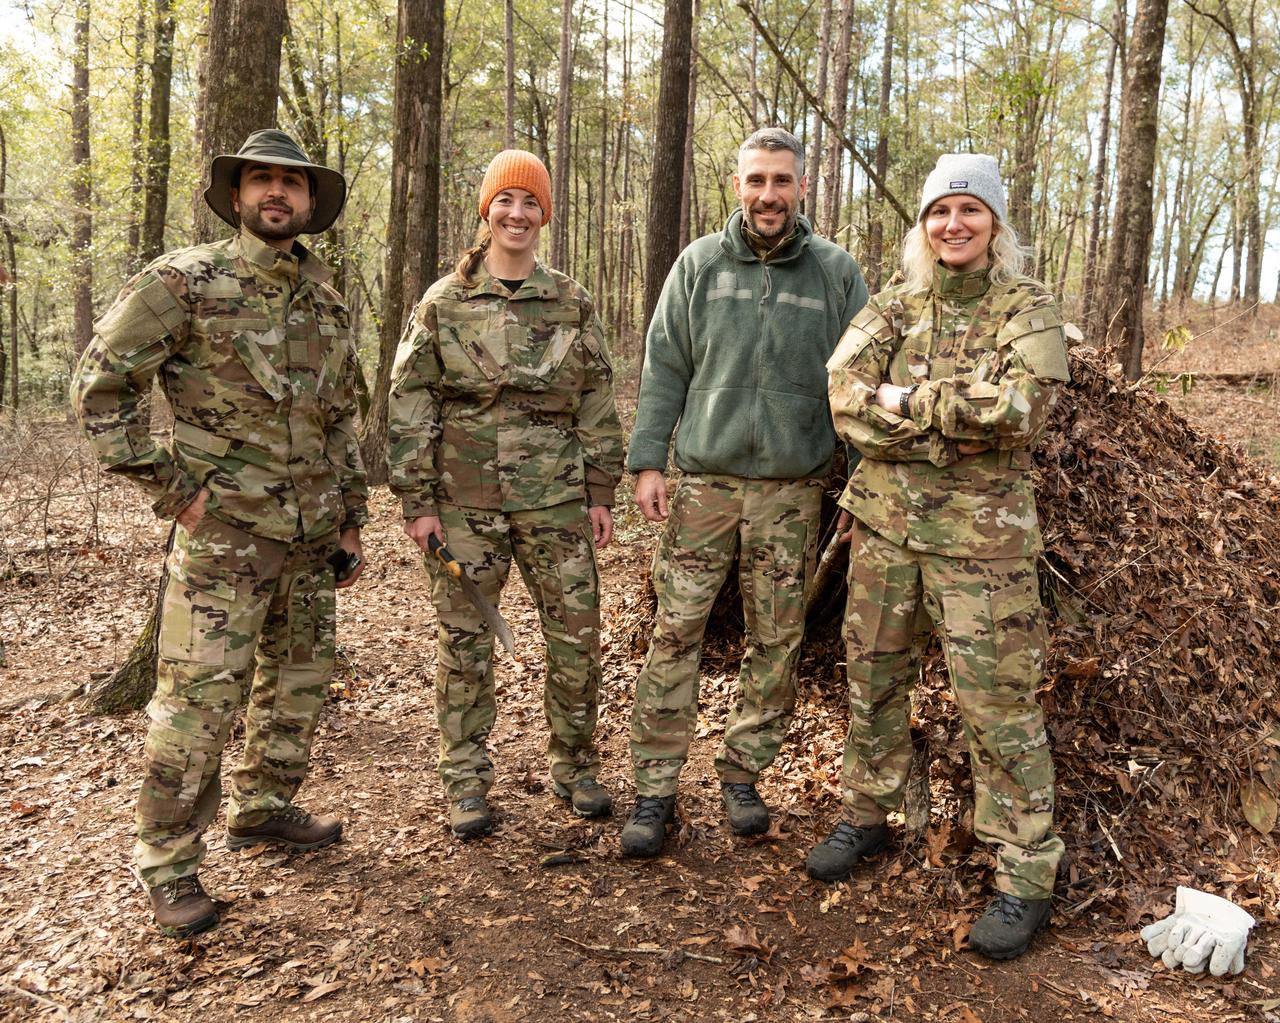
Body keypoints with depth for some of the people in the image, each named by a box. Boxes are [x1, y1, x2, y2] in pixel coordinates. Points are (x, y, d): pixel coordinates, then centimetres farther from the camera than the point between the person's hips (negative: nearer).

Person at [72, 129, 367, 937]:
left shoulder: (329, 301, 11)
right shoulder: (185, 281, -7)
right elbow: (101, 384, -8)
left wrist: (352, 519, 14)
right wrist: (170, 485, -11)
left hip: (313, 536, 6)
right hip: (225, 531, -6)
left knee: (300, 682, 15)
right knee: (199, 698, -4)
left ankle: (265, 808, 36)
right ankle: (169, 863, 12)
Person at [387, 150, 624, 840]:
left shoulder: (572, 304, 7)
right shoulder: (443, 303, 2)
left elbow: (597, 403, 9)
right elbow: (409, 407, 1)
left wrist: (600, 493, 5)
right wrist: (417, 500, -5)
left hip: (555, 499, 2)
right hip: (464, 501, -1)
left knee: (577, 635, 5)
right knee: (464, 642, 6)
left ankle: (573, 764, 25)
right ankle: (466, 782, 21)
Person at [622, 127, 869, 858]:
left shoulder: (837, 272, 5)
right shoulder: (699, 265, 5)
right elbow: (665, 370, 5)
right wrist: (648, 461, -3)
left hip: (793, 487, 1)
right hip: (704, 478, 0)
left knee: (777, 640, 7)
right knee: (677, 631, -2)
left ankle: (743, 775, 23)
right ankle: (656, 787, 8)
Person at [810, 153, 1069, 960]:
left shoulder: (1027, 309, -2)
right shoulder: (891, 310, 7)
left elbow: (1023, 407, -19)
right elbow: (846, 398, -8)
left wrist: (907, 400, -14)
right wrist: (958, 429, -16)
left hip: (981, 535, -4)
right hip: (885, 522, 4)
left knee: (999, 704, 0)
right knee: (874, 678, 15)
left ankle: (1028, 874, 14)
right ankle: (867, 815, 35)